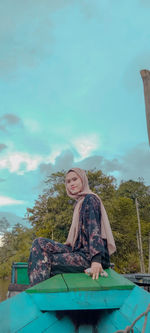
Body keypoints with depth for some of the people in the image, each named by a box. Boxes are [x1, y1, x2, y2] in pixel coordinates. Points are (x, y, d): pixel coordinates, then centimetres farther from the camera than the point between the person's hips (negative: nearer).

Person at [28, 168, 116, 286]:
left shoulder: (90, 199, -8)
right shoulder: (80, 202, 20)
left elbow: (95, 230, -20)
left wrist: (96, 260, -29)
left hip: (89, 256, -9)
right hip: (80, 250, 9)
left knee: (43, 263, -16)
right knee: (40, 243, -4)